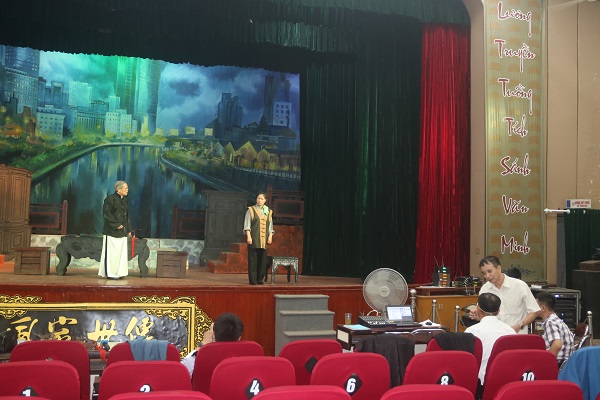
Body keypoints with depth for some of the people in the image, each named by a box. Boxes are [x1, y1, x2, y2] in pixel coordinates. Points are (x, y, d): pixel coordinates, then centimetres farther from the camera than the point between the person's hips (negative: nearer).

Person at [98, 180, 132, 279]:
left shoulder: (125, 200, 14)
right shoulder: (110, 199, -9)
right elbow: (106, 213, -14)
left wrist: (128, 229, 14)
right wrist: (116, 225, -16)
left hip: (122, 232, 8)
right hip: (112, 231, -8)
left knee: (121, 252, 8)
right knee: (112, 252, -5)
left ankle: (119, 272, 14)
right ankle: (110, 273, 1)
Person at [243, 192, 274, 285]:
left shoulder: (268, 212, 13)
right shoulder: (251, 210, 3)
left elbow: (270, 226, 13)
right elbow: (247, 225, -2)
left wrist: (270, 236, 0)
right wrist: (248, 236, -12)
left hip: (264, 240, 4)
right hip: (253, 239, -3)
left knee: (262, 260, 3)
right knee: (253, 259, -4)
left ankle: (260, 279, 11)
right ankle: (252, 280, 0)